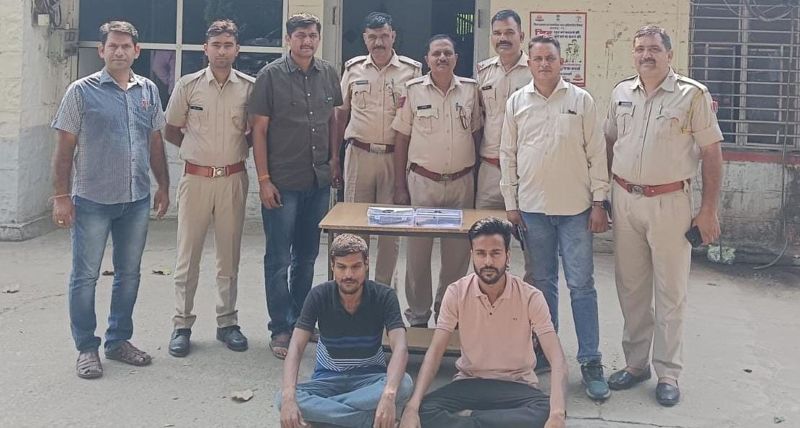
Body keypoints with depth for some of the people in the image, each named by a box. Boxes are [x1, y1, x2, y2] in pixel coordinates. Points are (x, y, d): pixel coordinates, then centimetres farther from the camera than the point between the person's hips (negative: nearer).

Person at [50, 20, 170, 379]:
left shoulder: (148, 91, 8)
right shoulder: (82, 91, -5)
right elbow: (65, 147, -5)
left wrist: (163, 186, 14)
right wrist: (61, 196, -9)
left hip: (137, 200, 4)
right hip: (92, 200, -4)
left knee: (129, 274, 12)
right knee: (85, 276, 3)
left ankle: (119, 341, 26)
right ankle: (86, 348, 15)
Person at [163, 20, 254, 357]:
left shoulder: (250, 87, 0)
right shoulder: (188, 85, -1)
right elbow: (171, 131, 9)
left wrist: (238, 148, -1)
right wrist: (201, 148, 5)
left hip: (233, 179, 1)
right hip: (195, 178, 0)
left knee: (229, 254, 9)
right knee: (188, 254, 3)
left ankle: (227, 322, 20)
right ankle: (182, 325, 12)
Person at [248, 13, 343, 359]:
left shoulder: (328, 74, 6)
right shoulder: (271, 76, -7)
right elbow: (259, 130, -7)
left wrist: (334, 160, 11)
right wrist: (264, 179, -11)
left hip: (319, 182, 5)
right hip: (282, 184, -4)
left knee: (306, 257, 14)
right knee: (279, 259, 2)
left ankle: (300, 322, 27)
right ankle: (280, 330, 11)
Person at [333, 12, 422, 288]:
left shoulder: (412, 70, 2)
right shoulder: (353, 69, 7)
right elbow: (341, 113, 12)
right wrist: (334, 156, 10)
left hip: (395, 157, -1)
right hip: (359, 154, 1)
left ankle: (383, 288, 16)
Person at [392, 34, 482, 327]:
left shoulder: (470, 90, 5)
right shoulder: (413, 90, 0)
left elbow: (476, 134, 12)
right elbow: (401, 139, 2)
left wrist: (476, 177, 9)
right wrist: (400, 186, -1)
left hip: (461, 182, 2)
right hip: (422, 181, -2)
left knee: (458, 254, 7)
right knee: (418, 252, 3)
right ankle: (418, 317, 16)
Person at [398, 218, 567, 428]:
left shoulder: (531, 297, -12)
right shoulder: (456, 293, -8)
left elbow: (557, 360, -19)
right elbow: (435, 352, -12)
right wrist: (412, 406, -27)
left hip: (516, 385, 0)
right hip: (469, 382, 1)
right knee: (424, 411, -27)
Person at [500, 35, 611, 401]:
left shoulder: (581, 100, 1)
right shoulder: (517, 102, 6)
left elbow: (596, 153, 1)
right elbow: (508, 155, 9)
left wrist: (599, 202, -3)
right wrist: (510, 203, 5)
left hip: (575, 206, -2)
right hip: (532, 207, 2)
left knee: (581, 284, -2)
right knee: (542, 282, 11)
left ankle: (591, 362, 4)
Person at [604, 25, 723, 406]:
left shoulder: (692, 95, -5)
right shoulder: (621, 93, 8)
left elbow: (711, 153, -5)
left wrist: (709, 210, -8)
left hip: (669, 201, -4)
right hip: (625, 200, 4)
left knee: (670, 292, 3)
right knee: (630, 287, 11)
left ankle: (668, 374, 13)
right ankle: (635, 363, 24)